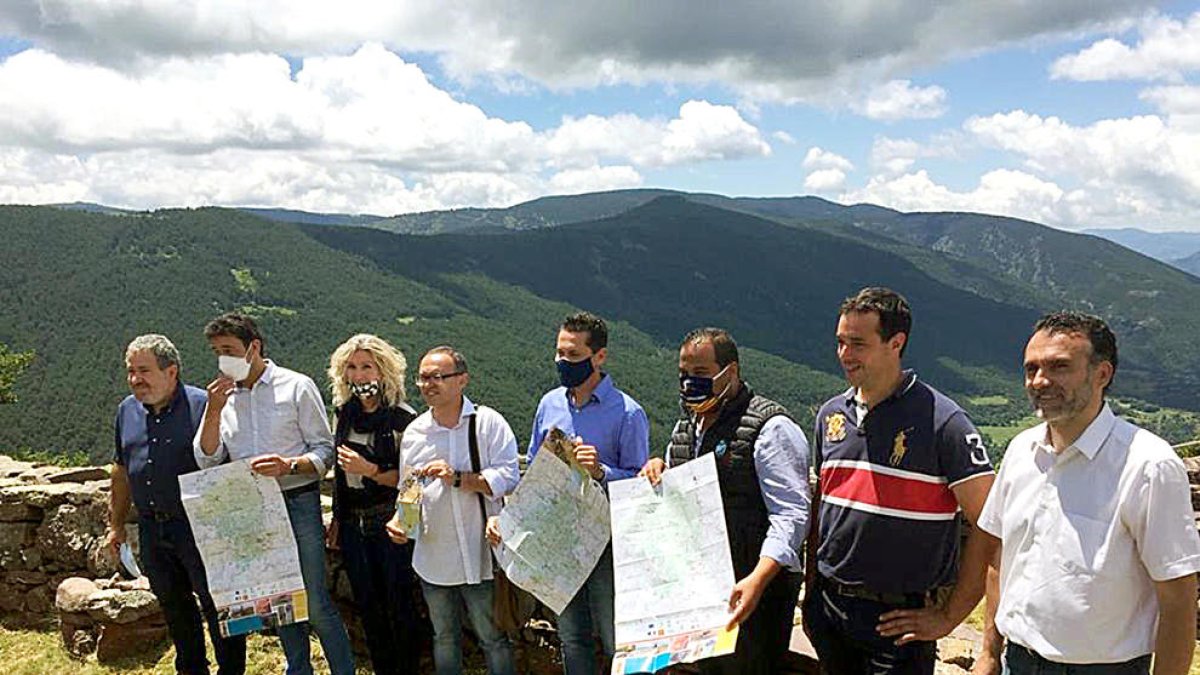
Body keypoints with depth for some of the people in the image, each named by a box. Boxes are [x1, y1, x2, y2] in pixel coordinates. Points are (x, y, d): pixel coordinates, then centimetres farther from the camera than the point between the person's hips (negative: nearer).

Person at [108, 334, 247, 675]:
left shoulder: (202, 406, -13)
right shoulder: (127, 410, 8)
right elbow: (122, 471, 18)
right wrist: (116, 525, 20)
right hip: (152, 529, 7)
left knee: (216, 603, 1)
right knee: (173, 605, 18)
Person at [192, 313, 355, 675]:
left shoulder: (296, 386, -5)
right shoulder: (221, 396, 7)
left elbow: (325, 451, -5)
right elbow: (207, 460, 2)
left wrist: (289, 466, -24)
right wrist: (213, 411, -11)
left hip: (297, 505, -4)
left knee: (316, 603, -4)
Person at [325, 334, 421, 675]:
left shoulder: (402, 417, -11)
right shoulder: (344, 413, 8)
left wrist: (370, 470, -24)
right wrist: (337, 518, 16)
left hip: (391, 523, -6)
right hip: (353, 525, 6)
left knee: (398, 604, 1)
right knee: (366, 605, 13)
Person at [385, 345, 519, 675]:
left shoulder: (488, 422, -8)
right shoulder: (414, 432, 5)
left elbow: (508, 479, -15)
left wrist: (458, 478, -24)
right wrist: (399, 518, -6)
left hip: (480, 557, -4)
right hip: (433, 558, 4)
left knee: (493, 638, 8)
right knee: (444, 639, 19)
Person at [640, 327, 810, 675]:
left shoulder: (770, 428, -13)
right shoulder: (685, 427, 13)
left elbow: (791, 515, -20)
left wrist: (758, 580, -31)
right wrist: (657, 468, 4)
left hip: (751, 592, -7)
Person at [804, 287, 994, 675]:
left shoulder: (942, 421, -12)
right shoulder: (831, 414, 6)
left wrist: (952, 609, -12)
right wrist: (812, 586, 14)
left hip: (899, 617, -5)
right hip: (828, 609, 5)